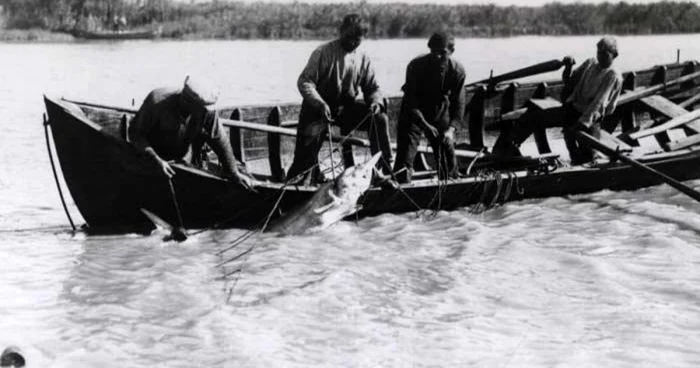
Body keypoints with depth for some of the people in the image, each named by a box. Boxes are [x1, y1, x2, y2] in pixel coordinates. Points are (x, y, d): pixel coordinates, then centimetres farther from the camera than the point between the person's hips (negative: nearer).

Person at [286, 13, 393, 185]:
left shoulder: (363, 59, 4)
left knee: (380, 119, -16)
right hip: (319, 107, -4)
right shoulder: (323, 52, -11)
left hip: (346, 107, 4)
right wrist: (319, 103, -30)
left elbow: (372, 88, 12)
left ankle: (385, 169, -9)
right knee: (310, 134, -28)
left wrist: (376, 101, -13)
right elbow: (304, 82, -14)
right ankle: (301, 176, -4)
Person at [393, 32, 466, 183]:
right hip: (414, 114, -3)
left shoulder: (457, 70, -17)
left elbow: (458, 103, -12)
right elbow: (411, 100, -22)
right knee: (405, 155, -12)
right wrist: (425, 125, -32)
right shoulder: (416, 66, -24)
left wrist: (451, 129, -25)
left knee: (448, 153, 8)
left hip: (440, 112, 3)